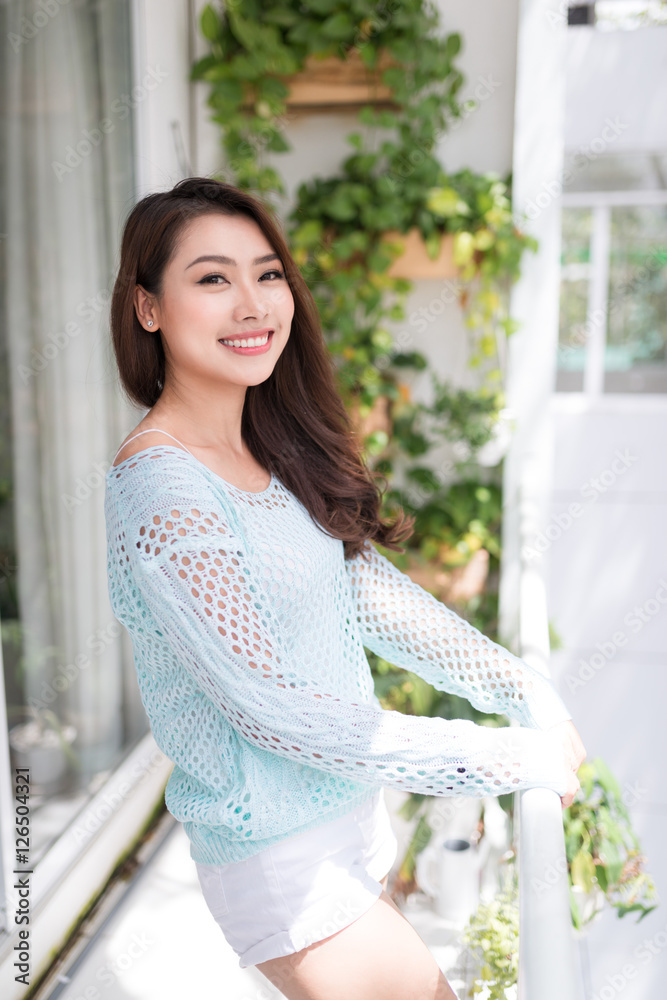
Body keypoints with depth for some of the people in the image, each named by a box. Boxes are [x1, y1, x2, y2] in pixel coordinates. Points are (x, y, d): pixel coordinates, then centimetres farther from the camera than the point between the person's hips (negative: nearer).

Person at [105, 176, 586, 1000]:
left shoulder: (276, 451, 1)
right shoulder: (162, 493, -25)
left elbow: (371, 593, 3)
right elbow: (275, 712, -25)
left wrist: (524, 688, -3)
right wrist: (512, 758, -20)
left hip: (348, 806, 8)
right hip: (282, 859, -7)